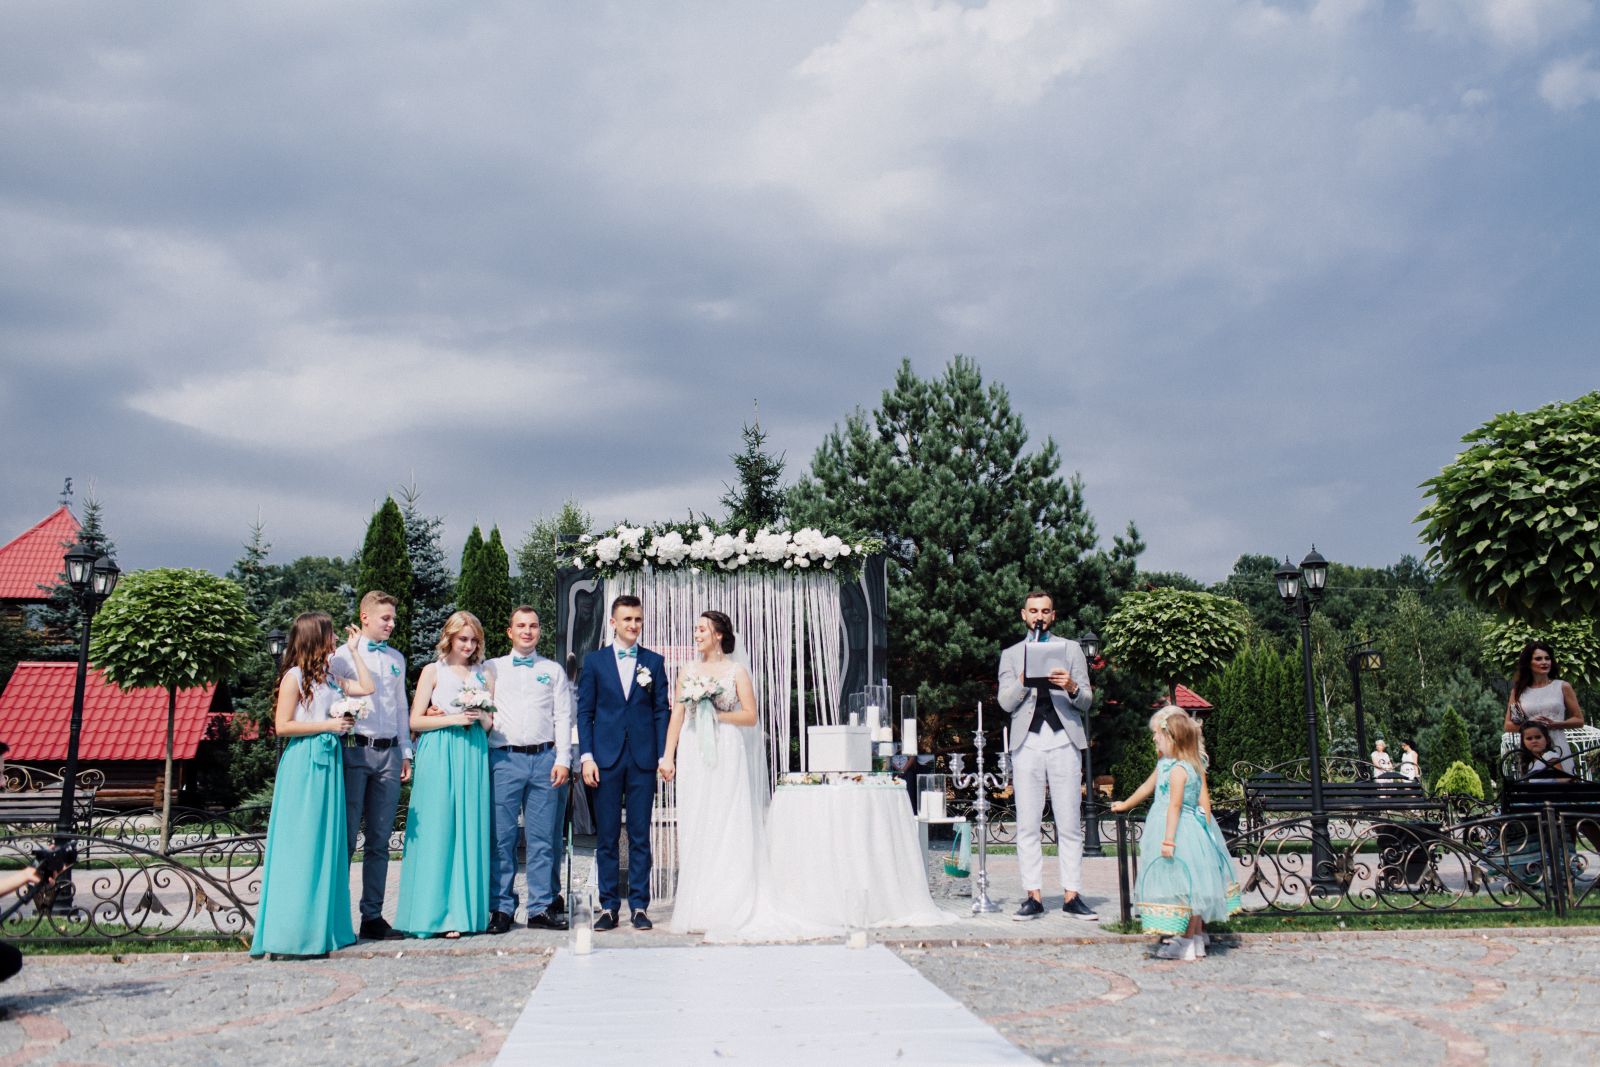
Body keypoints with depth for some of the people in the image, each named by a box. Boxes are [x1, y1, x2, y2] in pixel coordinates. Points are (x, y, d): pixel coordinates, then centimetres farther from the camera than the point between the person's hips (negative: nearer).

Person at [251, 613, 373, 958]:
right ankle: (293, 930, 0)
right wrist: (328, 725, -11)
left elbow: (367, 688, 13)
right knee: (300, 844, -5)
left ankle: (323, 926, 13)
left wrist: (354, 651, 16)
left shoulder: (329, 678, 15)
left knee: (328, 841, 8)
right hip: (302, 764, -8)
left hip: (329, 762, 8)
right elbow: (283, 725, -11)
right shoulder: (294, 677, -6)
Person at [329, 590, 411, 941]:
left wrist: (405, 753, 16)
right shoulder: (343, 655, 1)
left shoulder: (397, 659, 17)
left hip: (389, 753, 5)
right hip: (355, 750, -5)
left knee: (379, 840, 7)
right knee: (346, 837, -3)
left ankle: (372, 917, 13)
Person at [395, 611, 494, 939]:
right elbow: (416, 720, -1)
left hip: (473, 754, 3)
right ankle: (437, 914, 0)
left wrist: (483, 717, -4)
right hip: (439, 755, -3)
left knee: (470, 831, 1)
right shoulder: (433, 671, 5)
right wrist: (455, 719, -11)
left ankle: (465, 911, 6)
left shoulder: (484, 675, 15)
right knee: (438, 831, -5)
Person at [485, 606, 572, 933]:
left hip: (544, 759, 1)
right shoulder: (492, 668, 13)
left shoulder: (554, 670, 15)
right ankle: (502, 909, 6)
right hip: (504, 759, -1)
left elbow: (563, 717, 10)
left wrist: (562, 760, 0)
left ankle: (541, 908, 8)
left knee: (543, 838, 2)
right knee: (502, 837, -2)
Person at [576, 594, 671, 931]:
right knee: (606, 837, 4)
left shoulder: (654, 661, 8)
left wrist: (663, 756, -1)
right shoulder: (594, 661, 6)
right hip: (606, 760, 0)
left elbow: (662, 711, 7)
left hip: (643, 759, 0)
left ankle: (639, 906, 11)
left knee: (640, 836, 4)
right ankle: (608, 906, 12)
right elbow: (584, 712, 5)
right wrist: (586, 757, -4)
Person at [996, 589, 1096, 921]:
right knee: (1027, 825, -2)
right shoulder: (1011, 655, 17)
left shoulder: (1071, 649, 16)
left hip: (1064, 741, 0)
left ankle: (1071, 895, 1)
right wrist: (1025, 678, -12)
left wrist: (1072, 687, -12)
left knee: (1069, 824, -2)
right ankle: (1033, 896, 1)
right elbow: (1006, 702, 5)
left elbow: (1086, 701, 10)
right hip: (1027, 743, 0)